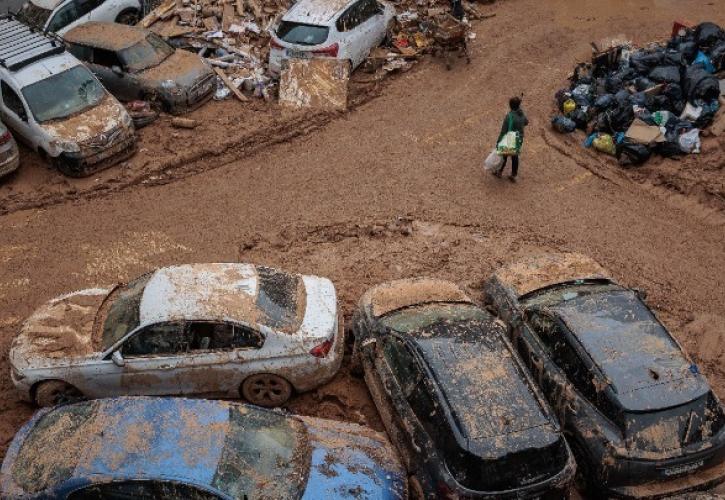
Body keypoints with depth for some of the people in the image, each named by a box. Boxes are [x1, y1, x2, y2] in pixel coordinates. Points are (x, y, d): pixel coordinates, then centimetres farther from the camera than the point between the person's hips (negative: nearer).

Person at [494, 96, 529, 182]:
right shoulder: (522, 114, -9)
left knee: (504, 155, 17)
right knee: (515, 156, 18)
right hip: (519, 140, 5)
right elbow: (526, 122, 11)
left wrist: (499, 141, -15)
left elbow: (504, 130, -23)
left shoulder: (509, 116, -27)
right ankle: (513, 175, 28)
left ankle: (499, 171, 34)